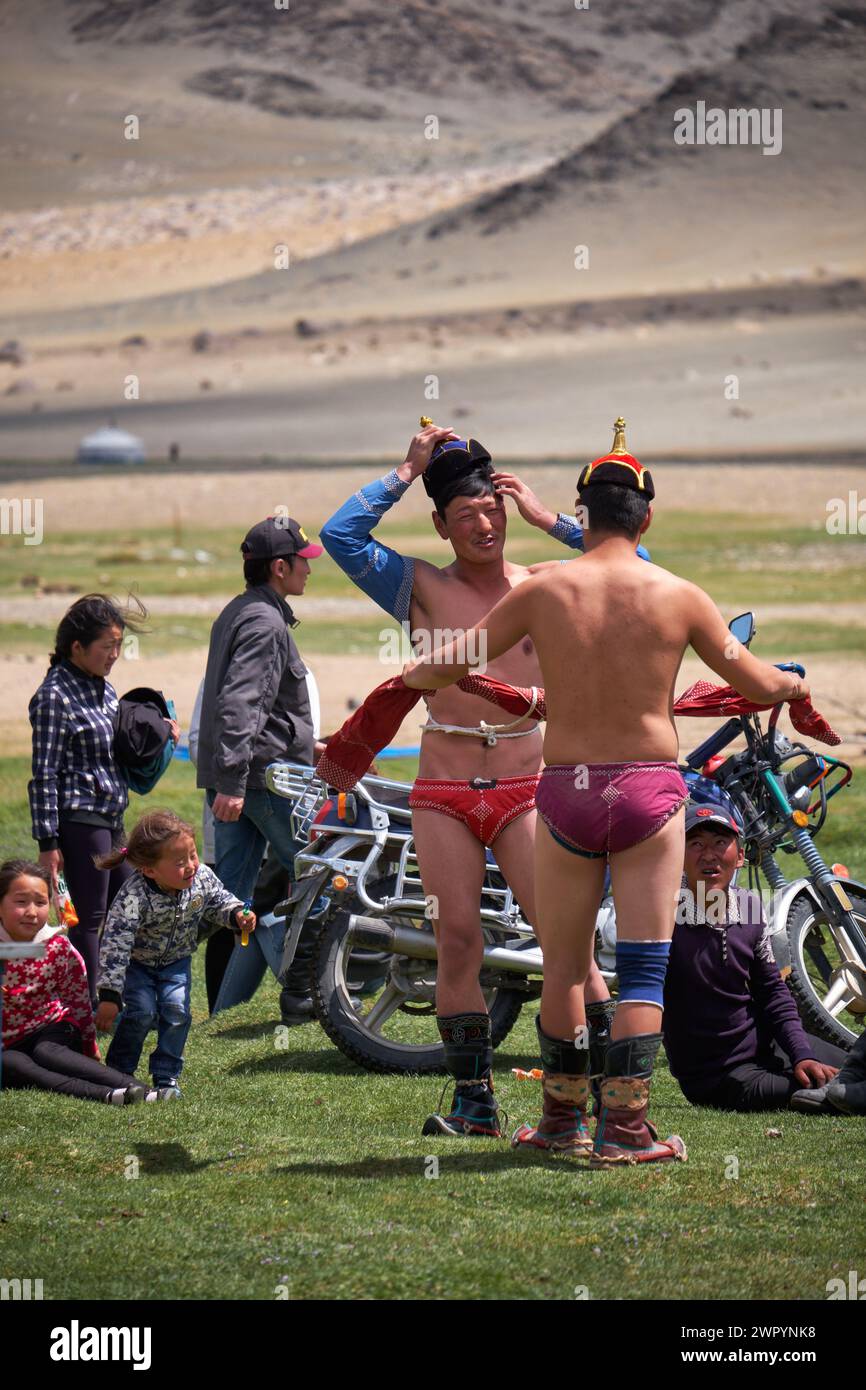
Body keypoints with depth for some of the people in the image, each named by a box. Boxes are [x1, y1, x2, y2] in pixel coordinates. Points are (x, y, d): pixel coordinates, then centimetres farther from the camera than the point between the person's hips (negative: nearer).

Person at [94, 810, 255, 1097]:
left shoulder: (202, 877, -23)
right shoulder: (133, 897, -38)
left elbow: (218, 902, 1)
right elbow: (115, 945, -38)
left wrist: (237, 916, -22)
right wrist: (109, 996, -41)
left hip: (175, 961, 4)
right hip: (136, 963, -4)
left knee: (176, 1009, -14)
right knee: (142, 1011, -19)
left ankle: (166, 1076, 1)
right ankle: (119, 1070, 3)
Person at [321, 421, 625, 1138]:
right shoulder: (423, 588, 6)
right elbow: (340, 534, -5)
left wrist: (548, 519, -1)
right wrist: (408, 472, 0)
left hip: (525, 790, -1)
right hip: (443, 796, 1)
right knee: (457, 942, -1)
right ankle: (474, 1100, 5)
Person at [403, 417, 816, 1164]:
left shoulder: (544, 589, -4)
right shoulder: (677, 596, -5)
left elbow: (451, 663, 1)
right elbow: (757, 683, 3)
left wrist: (410, 676, 23)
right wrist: (792, 682, 26)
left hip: (567, 792, 1)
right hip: (649, 792, -1)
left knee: (564, 963, 14)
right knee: (643, 965, 3)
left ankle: (563, 1112, 25)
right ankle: (624, 1125, -1)